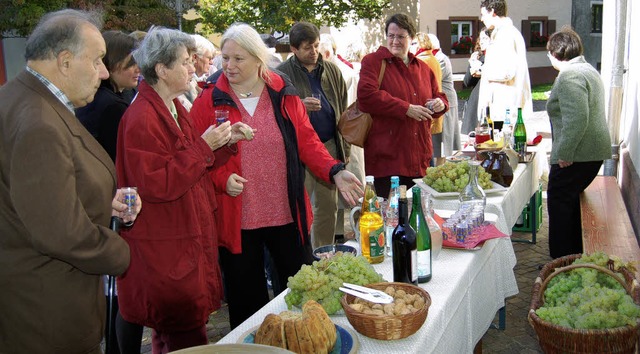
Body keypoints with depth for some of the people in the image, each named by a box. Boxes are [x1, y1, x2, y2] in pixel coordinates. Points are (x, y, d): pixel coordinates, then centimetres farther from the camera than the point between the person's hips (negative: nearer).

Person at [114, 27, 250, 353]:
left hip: (189, 238, 9)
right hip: (165, 249, -9)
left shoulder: (174, 108, 12)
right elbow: (157, 185, -24)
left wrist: (225, 142, 4)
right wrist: (203, 145, -21)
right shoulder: (141, 118, -19)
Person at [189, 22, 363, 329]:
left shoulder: (284, 95, 2)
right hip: (236, 220, -1)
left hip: (287, 215, 2)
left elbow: (307, 142, 1)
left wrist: (335, 172, -13)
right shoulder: (209, 100, -2)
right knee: (246, 303, 12)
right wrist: (221, 178, -20)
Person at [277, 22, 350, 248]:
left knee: (328, 208, 13)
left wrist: (344, 148, 8)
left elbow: (342, 111, 12)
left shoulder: (332, 71, 9)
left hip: (330, 146, 4)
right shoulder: (282, 74, -4)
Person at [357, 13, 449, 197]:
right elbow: (367, 97, -16)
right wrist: (406, 109, -17)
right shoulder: (373, 61, 0)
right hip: (386, 158, -5)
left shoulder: (422, 68, 19)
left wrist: (440, 103, 2)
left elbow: (437, 96, 29)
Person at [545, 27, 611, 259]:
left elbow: (577, 119, -26)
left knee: (559, 203, -3)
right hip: (594, 151, 10)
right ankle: (576, 255, 24)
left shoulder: (570, 76, -16)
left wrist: (565, 154, -22)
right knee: (572, 201, 17)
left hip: (576, 154, -10)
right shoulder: (587, 69, 18)